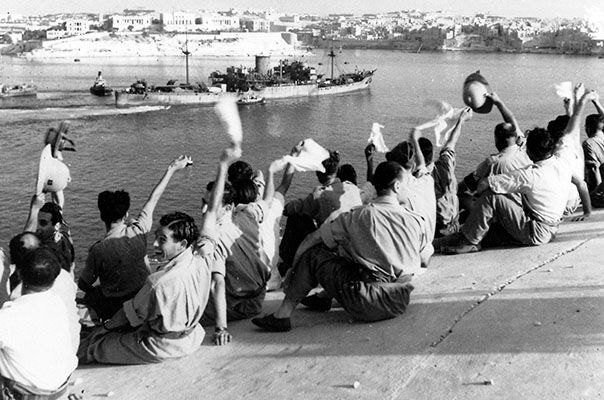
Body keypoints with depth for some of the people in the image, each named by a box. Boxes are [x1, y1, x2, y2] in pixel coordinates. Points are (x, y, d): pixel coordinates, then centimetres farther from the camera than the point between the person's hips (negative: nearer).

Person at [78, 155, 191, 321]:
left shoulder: (98, 250, -23)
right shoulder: (139, 232, -16)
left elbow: (83, 285, -8)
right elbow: (154, 198, -2)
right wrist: (172, 169, 11)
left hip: (114, 308, -1)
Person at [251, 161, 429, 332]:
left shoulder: (356, 218, -9)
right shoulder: (417, 221, -2)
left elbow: (312, 240, 1)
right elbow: (424, 259, 16)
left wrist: (294, 272, 16)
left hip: (365, 306, -4)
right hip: (400, 304, 4)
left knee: (313, 253, 4)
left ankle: (283, 314, 2)